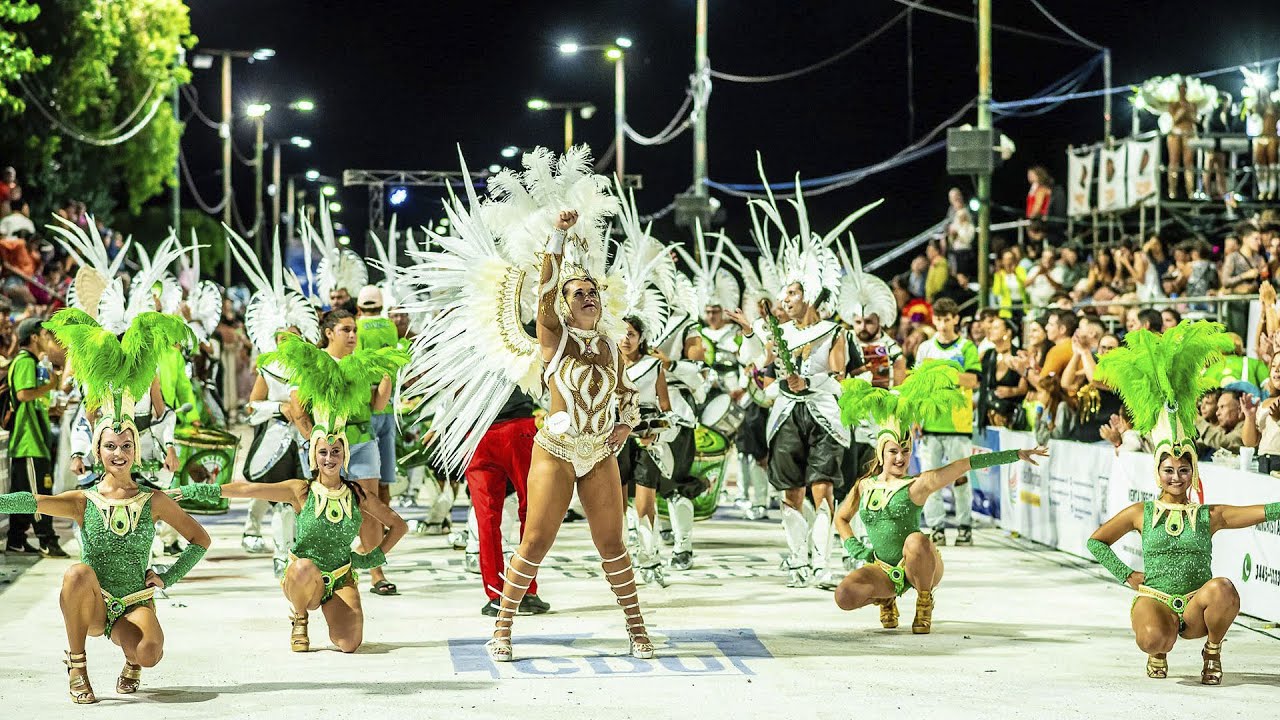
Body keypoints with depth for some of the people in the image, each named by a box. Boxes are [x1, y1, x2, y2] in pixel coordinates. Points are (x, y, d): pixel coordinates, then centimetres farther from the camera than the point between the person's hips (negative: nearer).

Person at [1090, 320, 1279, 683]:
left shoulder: (1210, 515, 8)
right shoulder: (1141, 513, 8)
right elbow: (1096, 541, 15)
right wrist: (1127, 575, 5)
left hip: (1196, 608, 1)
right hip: (1155, 601, -1)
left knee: (1222, 588, -33)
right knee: (1154, 637, -35)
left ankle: (1213, 651, -4)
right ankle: (1160, 652, 7)